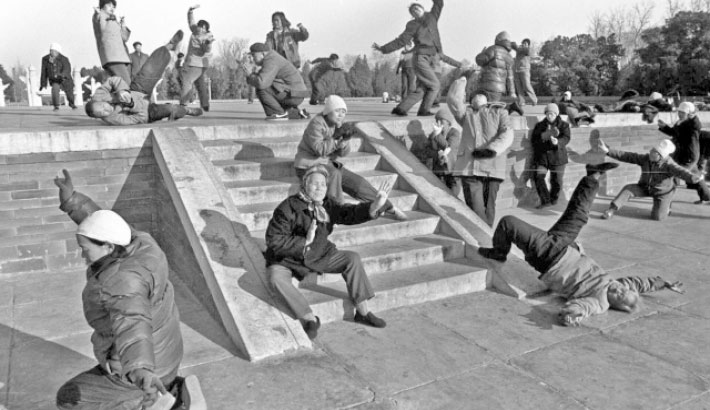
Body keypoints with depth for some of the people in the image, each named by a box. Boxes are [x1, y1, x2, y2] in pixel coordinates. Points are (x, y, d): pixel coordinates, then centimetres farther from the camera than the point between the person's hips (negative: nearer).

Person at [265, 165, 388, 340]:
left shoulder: (327, 205, -4)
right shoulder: (288, 208, -21)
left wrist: (373, 206, -36)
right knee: (276, 278, -35)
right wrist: (305, 241, -27)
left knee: (352, 258, -10)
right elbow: (274, 241, -21)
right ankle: (310, 318, -20)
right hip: (288, 260, -4)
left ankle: (362, 311, -3)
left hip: (318, 256, 5)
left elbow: (349, 213, -17)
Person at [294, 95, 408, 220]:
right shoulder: (317, 123, -17)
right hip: (309, 165, -7)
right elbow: (319, 149, -28)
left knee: (357, 182, -2)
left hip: (328, 164, 7)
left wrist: (345, 140, -19)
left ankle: (389, 207, 9)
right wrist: (337, 136, -30)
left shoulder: (339, 125, 4)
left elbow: (343, 153, 1)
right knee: (334, 174, -38)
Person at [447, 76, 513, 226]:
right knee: (475, 207, -10)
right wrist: (462, 80, 12)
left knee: (488, 207, 2)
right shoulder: (466, 113, 20)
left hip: (492, 167, 0)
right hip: (469, 167, 0)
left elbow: (507, 134, 1)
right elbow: (453, 98, 2)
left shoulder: (499, 111, 17)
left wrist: (491, 149, -15)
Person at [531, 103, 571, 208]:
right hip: (541, 156, 1)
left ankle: (553, 201, 24)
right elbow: (533, 140, 8)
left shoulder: (563, 125, 5)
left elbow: (566, 138, -12)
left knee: (556, 181, 2)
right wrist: (543, 136, -12)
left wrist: (557, 141, -34)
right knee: (539, 177, -15)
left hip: (557, 157, -1)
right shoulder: (539, 125, 12)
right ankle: (545, 201, -6)